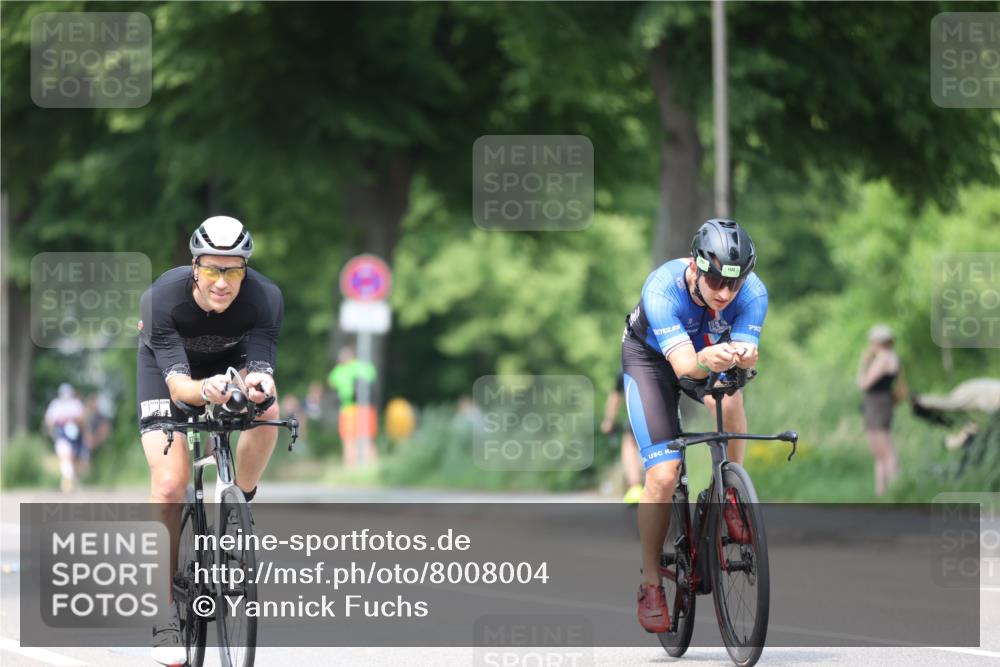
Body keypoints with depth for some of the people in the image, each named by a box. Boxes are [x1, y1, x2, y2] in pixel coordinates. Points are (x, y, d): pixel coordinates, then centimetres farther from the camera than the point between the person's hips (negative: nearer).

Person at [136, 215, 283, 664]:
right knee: (170, 484, -15)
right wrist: (204, 391, -63)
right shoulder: (164, 298, -37)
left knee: (266, 410, -31)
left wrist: (257, 384, -60)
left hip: (233, 358, 2)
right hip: (167, 362, -2)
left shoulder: (265, 299, -33)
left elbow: (260, 369, -36)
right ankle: (170, 609, -5)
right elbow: (177, 383, -41)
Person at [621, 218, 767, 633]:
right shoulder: (662, 288, -38)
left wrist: (741, 356, -61)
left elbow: (745, 352, -37)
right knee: (663, 474, -14)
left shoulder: (753, 293, -30)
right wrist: (706, 360, -69)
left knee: (729, 400, -34)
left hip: (709, 355, 2)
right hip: (651, 358, -2)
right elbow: (683, 364, -47)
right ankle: (650, 585, 2)